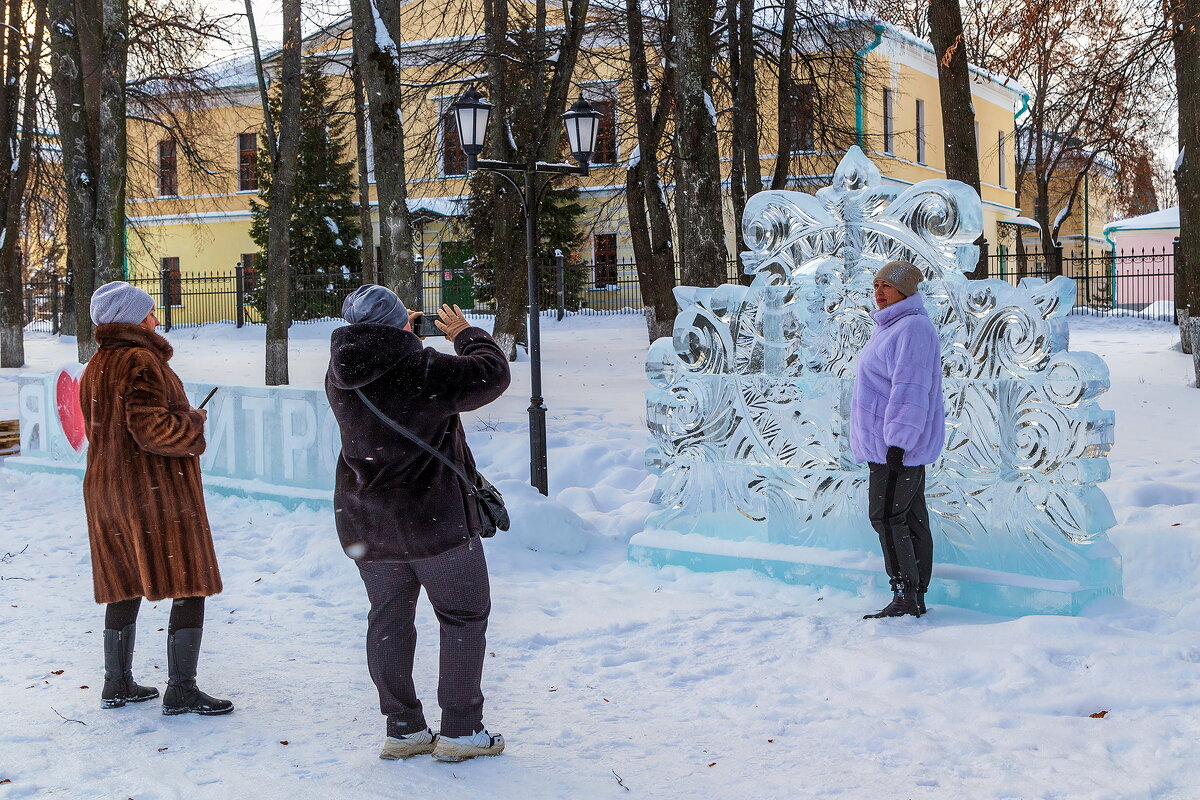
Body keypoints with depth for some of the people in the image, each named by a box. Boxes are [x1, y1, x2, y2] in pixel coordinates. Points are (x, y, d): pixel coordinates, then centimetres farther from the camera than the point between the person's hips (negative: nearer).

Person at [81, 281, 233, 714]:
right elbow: (149, 426, -24)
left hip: (106, 489, 9)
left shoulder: (96, 366, 13)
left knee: (125, 585, 16)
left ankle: (117, 684, 22)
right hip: (157, 489, -9)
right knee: (190, 585, -3)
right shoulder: (140, 361, -15)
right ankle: (181, 690, -3)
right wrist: (193, 426, -7)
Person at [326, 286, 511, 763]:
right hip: (436, 519, -6)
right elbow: (492, 373, -8)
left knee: (389, 620, 16)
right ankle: (460, 730, 10)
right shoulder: (425, 371, -20)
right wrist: (465, 334, 9)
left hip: (364, 523, 6)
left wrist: (402, 335, 20)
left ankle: (402, 729, 20)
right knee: (464, 616, 9)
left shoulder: (341, 377, -2)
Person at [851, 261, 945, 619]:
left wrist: (897, 442, -24)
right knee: (911, 519, 10)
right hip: (890, 444, 11)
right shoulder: (890, 327, 19)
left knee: (887, 516, -10)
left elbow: (910, 391, -21)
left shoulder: (912, 328, -15)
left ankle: (905, 597, -7)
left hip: (900, 444, -11)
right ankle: (916, 599, 14)